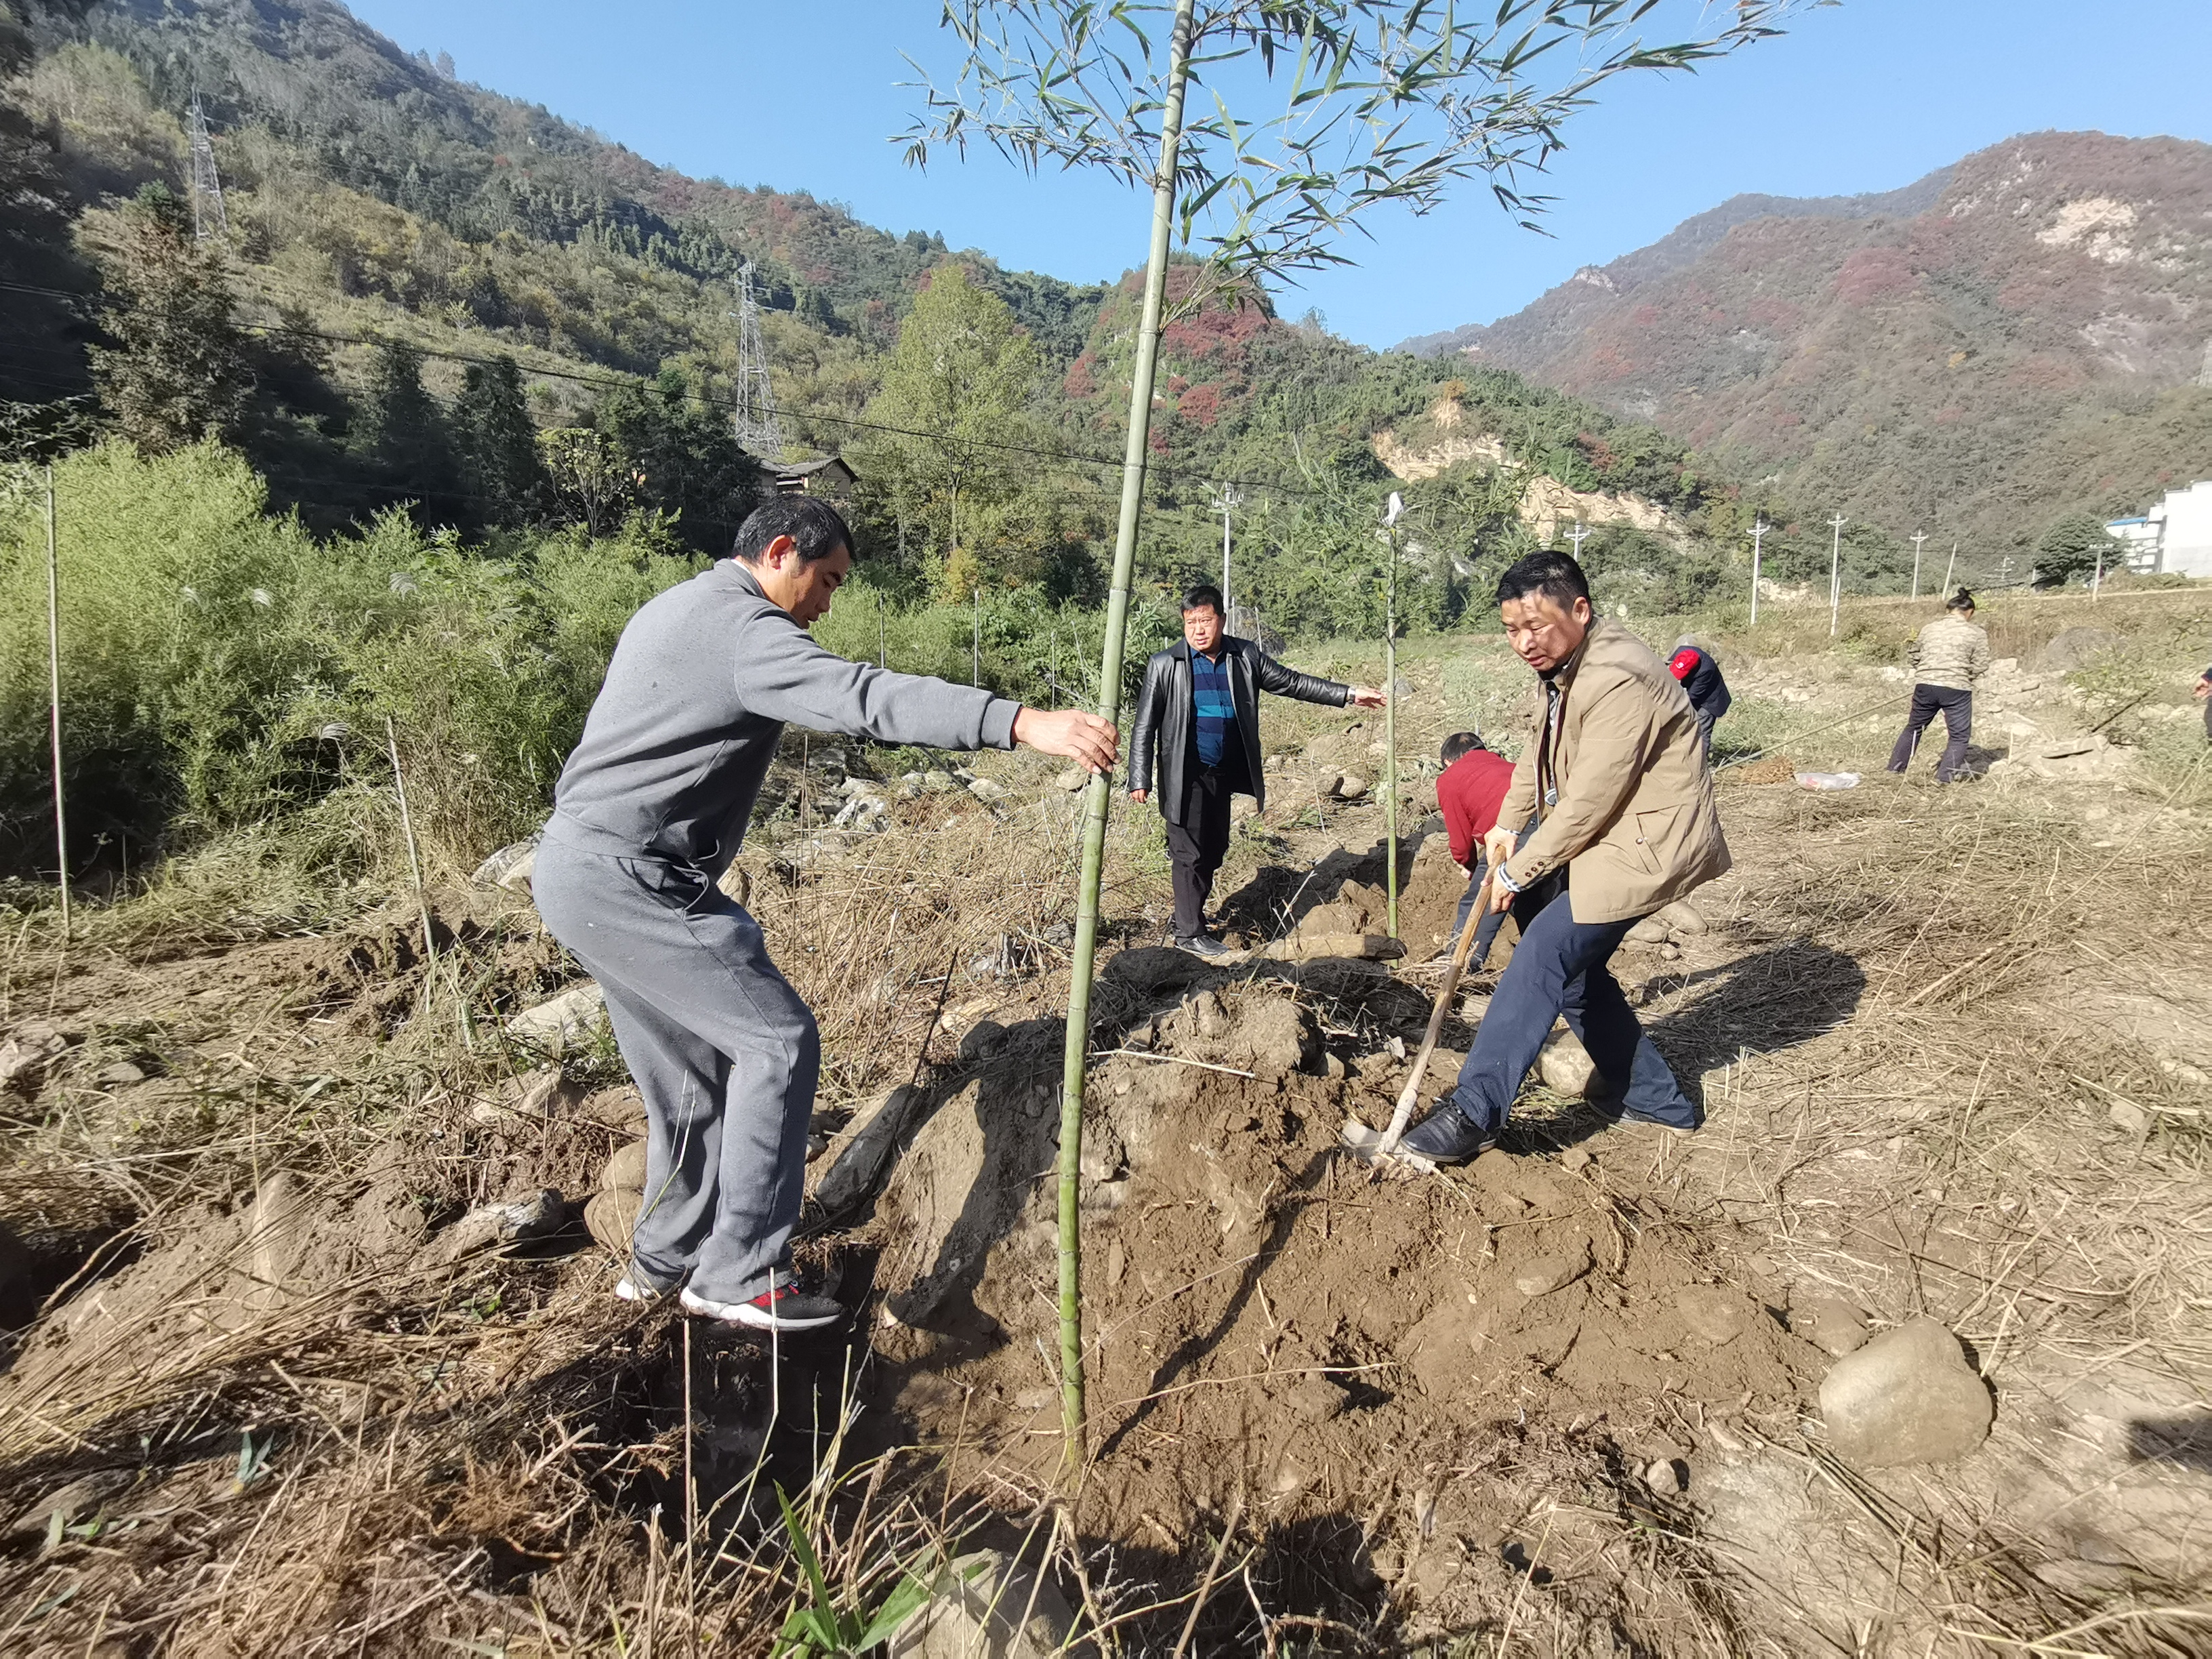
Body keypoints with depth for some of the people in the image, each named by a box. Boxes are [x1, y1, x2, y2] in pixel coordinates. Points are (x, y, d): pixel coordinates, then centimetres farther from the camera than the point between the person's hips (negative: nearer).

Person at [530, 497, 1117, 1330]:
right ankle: (740, 1275, 0)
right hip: (630, 882, -10)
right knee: (779, 1040, -6)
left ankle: (663, 1260, 30)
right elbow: (863, 696, -33)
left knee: (692, 1070, 16)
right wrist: (1024, 723, -44)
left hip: (576, 872, 10)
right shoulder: (742, 626, -15)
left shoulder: (671, 608, 19)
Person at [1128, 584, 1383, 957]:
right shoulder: (1165, 664, -7)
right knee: (1192, 854, 1)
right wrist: (1139, 779, -10)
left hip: (1224, 773, 5)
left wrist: (1348, 695, 10)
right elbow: (1145, 726, -6)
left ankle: (1188, 909, 32)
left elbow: (1290, 682, 11)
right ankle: (1190, 932, 14)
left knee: (1214, 850, 12)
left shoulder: (1244, 657, 4)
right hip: (1185, 778, -4)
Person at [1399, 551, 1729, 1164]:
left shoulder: (1618, 681, -27)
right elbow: (1542, 746, 21)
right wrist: (1507, 825, 13)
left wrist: (1518, 872, -13)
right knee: (1572, 963, 13)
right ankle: (1655, 1100, 28)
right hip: (1605, 833, 10)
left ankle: (1472, 1115, -9)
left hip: (1649, 843, -10)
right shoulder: (1563, 662, 5)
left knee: (1543, 955, -15)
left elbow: (1586, 805, -25)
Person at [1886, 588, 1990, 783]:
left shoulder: (1929, 628, 9)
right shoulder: (1977, 634, 0)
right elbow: (1980, 667, -1)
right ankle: (1945, 776, 2)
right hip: (1957, 689, -3)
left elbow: (1915, 657, 15)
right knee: (1959, 735, 8)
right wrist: (1964, 674, 17)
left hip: (1925, 685, 4)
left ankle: (1895, 767, 26)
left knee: (1914, 727, 20)